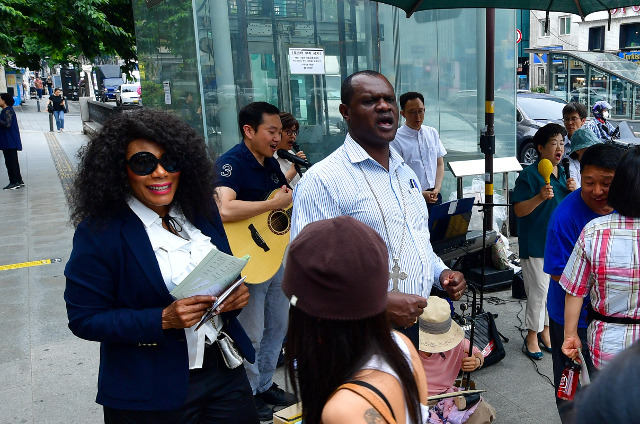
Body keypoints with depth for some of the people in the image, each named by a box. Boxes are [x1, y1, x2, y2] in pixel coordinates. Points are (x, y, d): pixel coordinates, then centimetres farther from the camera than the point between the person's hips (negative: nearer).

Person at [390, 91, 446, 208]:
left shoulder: (432, 133, 9)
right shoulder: (396, 139, -9)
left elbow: (440, 164, 12)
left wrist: (437, 189, -3)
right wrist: (421, 194, -15)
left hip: (434, 197, 5)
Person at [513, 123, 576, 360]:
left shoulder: (563, 172, 10)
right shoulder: (529, 174, -13)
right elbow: (519, 210, -17)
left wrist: (573, 191, -3)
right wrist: (540, 197, -31)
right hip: (536, 242, -7)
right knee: (539, 289, -4)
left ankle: (545, 331, 29)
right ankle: (532, 337, 11)